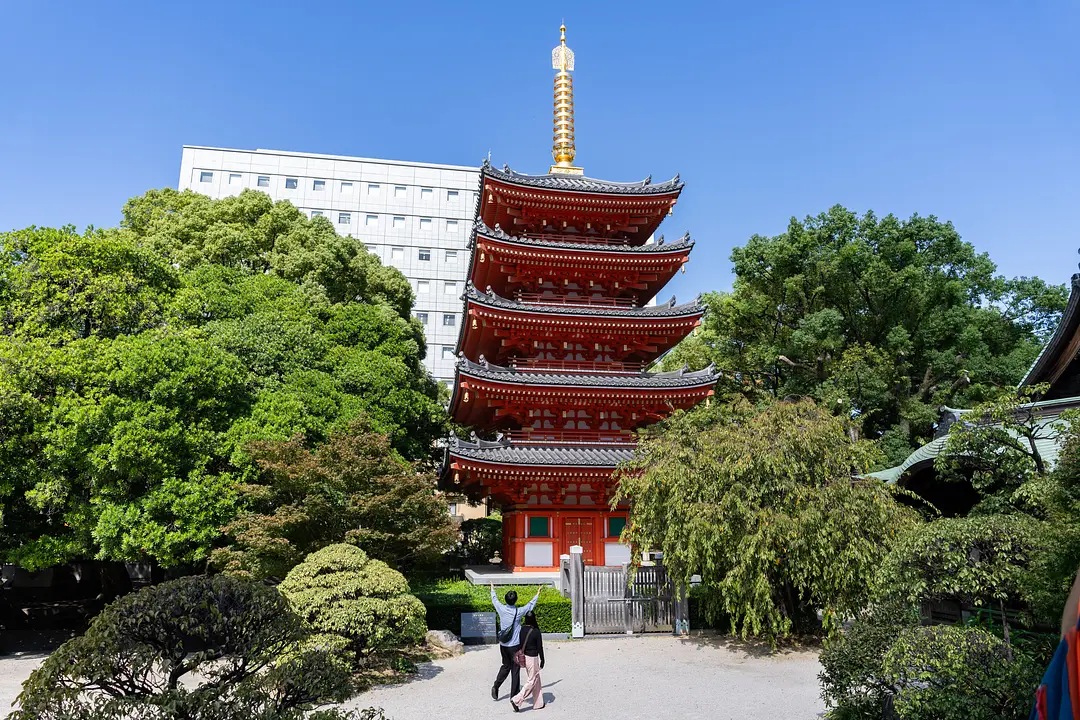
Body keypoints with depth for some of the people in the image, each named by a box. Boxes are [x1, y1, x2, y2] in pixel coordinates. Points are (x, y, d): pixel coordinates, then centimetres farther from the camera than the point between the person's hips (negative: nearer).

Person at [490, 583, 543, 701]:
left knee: (506, 666, 22)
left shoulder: (501, 609, -6)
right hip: (514, 645, -4)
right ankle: (514, 696, 8)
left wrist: (492, 589, 34)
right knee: (515, 670, 4)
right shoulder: (518, 612, -12)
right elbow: (531, 605, 4)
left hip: (503, 645, 4)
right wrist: (538, 593, 19)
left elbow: (494, 600, 15)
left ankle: (496, 686, 12)